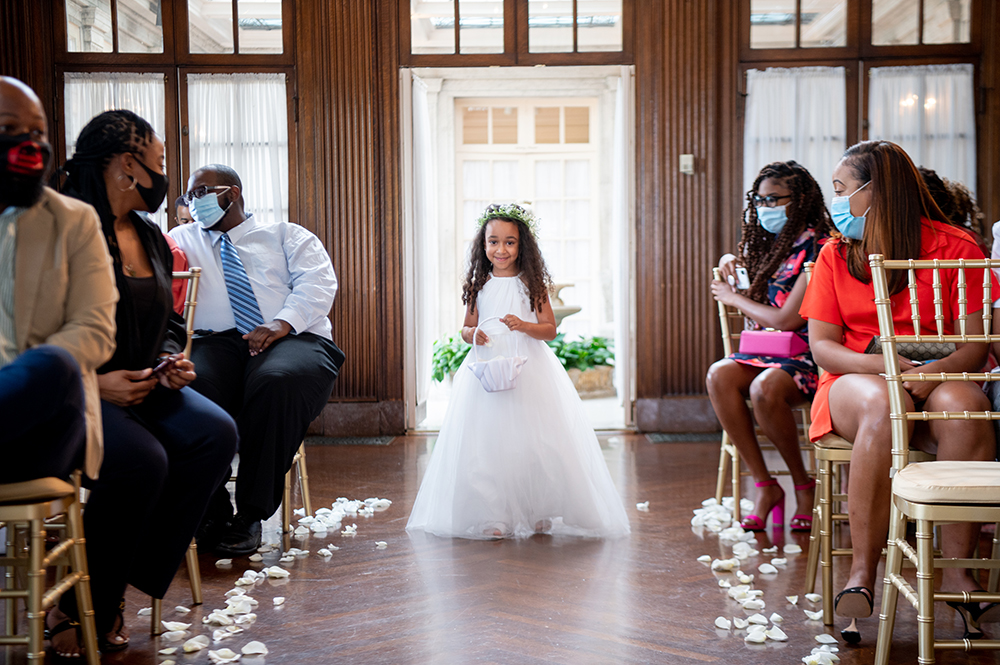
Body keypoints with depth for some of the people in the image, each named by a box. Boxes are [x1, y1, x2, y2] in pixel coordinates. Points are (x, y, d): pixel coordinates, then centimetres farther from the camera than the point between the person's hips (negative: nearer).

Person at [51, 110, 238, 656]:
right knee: (141, 459, -34)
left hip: (143, 386, 8)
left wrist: (174, 360, 2)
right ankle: (76, 608, -13)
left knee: (216, 433, -18)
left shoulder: (150, 237, 14)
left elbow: (166, 324, 25)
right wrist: (91, 382, -23)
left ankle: (115, 588, -10)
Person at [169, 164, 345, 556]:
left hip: (293, 338, -1)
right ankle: (212, 513, -22)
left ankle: (251, 515, -28)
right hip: (217, 342, 2)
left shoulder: (286, 235, 23)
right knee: (190, 385, -35)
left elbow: (317, 283, 4)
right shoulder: (183, 239, 32)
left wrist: (282, 323, -13)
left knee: (278, 382, -39)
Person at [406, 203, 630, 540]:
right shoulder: (479, 286, 7)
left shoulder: (532, 284, 0)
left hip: (529, 370, -2)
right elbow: (467, 327, 14)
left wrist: (524, 326, -18)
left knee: (532, 441, -3)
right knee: (488, 441, -2)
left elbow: (550, 329, 0)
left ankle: (538, 513, 10)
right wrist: (472, 335, -8)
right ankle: (493, 516, 6)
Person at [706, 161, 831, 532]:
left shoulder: (818, 247, -10)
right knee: (719, 376, -24)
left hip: (806, 356, -7)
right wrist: (730, 261, 16)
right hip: (766, 351, 7)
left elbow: (787, 319, -16)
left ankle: (803, 485, -11)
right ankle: (764, 486, -18)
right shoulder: (770, 244, 15)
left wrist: (734, 298, -1)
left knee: (765, 389, -37)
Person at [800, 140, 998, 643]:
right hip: (855, 380, 1)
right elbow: (822, 345, 3)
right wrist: (884, 365, -16)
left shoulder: (955, 247, 3)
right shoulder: (835, 255, 10)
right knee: (883, 404, -37)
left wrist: (935, 371, -25)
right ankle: (863, 572, -36)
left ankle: (957, 568, -28)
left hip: (937, 379, 0)